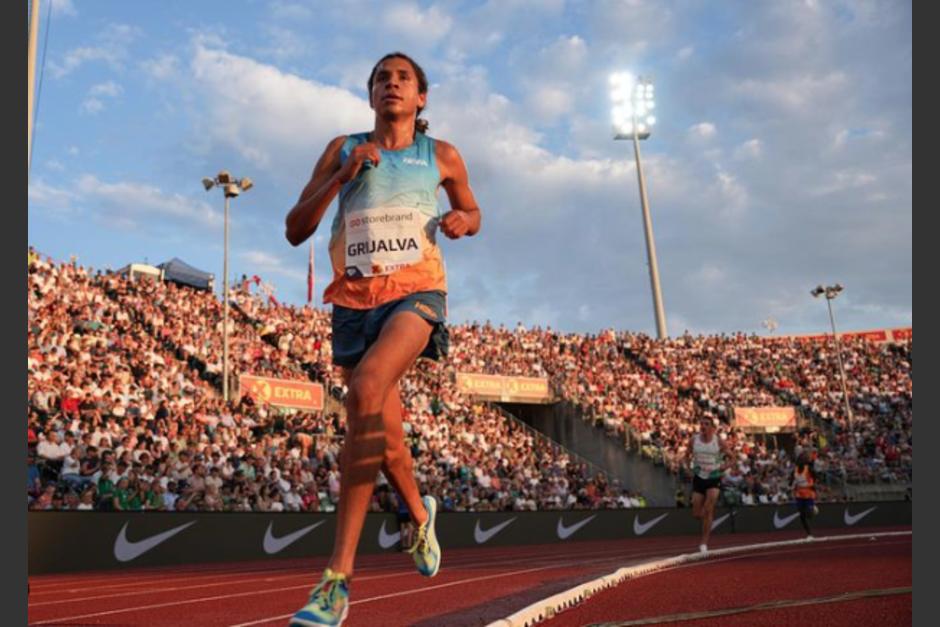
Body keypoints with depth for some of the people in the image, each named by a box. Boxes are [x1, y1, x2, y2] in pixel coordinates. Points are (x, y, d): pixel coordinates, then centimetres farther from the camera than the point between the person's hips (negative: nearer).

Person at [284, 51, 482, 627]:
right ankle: (420, 513, 40)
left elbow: (472, 212, 26)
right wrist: (341, 177, -7)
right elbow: (295, 230, 6)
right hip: (355, 300, 3)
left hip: (417, 292, -3)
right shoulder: (343, 150, 11)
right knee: (384, 441, 5)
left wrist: (462, 221, 2)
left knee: (367, 389, -31)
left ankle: (339, 577, -26)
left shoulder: (442, 157, 10)